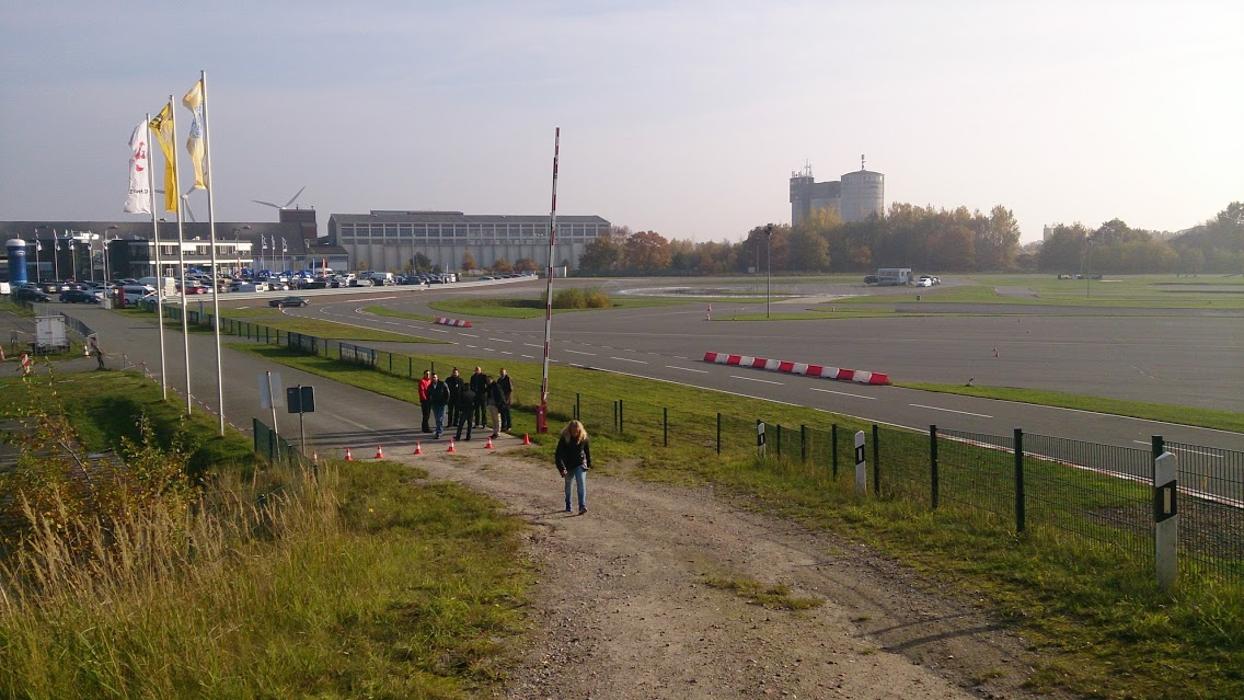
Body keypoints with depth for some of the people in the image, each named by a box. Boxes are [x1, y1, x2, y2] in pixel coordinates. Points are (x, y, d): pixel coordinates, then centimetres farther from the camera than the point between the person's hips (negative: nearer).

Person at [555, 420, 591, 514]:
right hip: (568, 466, 0)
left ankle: (582, 506, -22)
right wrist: (561, 468, -27)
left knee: (581, 485, -15)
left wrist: (589, 464, 13)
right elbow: (558, 455, -19)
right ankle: (568, 507, 30)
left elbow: (587, 451, 7)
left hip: (580, 465, 0)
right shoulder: (564, 439, -17)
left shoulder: (583, 438, -10)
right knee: (568, 486, 15)